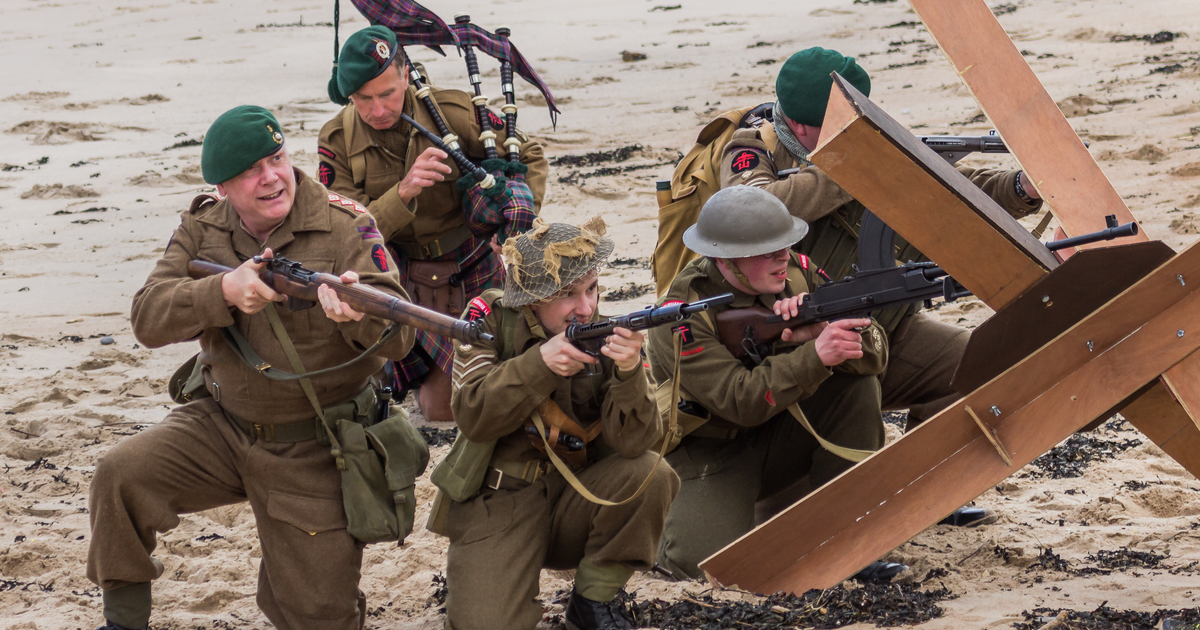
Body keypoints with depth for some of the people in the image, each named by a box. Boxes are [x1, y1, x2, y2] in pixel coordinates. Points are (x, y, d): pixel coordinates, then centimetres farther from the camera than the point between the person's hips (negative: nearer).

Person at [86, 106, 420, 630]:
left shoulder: (345, 228, -14)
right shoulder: (202, 228, -2)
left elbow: (398, 337, -23)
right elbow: (148, 319, -14)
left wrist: (358, 310, -47)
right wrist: (225, 291, -31)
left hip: (312, 450, -2)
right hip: (220, 426, 3)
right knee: (120, 477, -23)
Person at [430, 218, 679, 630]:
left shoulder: (610, 337, -6)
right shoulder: (491, 319, -7)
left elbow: (632, 442, -18)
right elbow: (474, 418, -18)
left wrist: (629, 372, -35)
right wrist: (539, 363, -31)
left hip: (574, 501, 3)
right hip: (497, 504, -3)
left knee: (651, 475, -25)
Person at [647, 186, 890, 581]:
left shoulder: (796, 273, -8)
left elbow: (874, 352, -14)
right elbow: (741, 401, -33)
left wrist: (823, 330, -36)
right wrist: (816, 356, -44)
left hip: (778, 436, 6)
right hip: (707, 454, -6)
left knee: (857, 382, -17)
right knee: (709, 561, -28)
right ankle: (661, 517, 9)